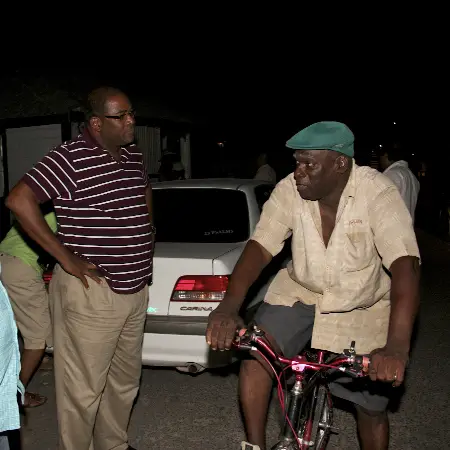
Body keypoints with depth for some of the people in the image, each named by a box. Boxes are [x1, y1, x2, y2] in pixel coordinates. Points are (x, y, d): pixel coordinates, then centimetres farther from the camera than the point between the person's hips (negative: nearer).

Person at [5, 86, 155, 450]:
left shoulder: (134, 156, 8)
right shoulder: (71, 158, -16)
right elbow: (19, 200, -22)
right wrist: (65, 257, -20)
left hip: (136, 290, 8)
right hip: (92, 293, -8)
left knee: (125, 382, 21)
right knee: (84, 391, 3)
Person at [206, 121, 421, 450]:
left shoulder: (378, 192, -25)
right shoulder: (289, 190, -17)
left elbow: (404, 264, -34)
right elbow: (260, 246, -21)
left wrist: (397, 346, -48)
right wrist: (229, 306, -40)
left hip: (360, 309, -1)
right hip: (300, 291, 2)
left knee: (372, 408, 4)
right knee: (254, 351, -21)